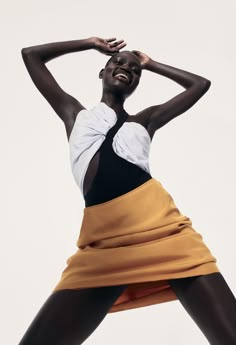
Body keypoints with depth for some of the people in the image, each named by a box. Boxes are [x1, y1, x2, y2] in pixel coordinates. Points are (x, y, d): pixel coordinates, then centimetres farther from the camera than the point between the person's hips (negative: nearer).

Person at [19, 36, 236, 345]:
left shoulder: (145, 120, 26)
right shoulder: (74, 113, 26)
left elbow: (201, 85, 35)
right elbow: (30, 55, 32)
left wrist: (151, 64, 39)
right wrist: (91, 44, 35)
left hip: (161, 226, 1)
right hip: (102, 242, 0)